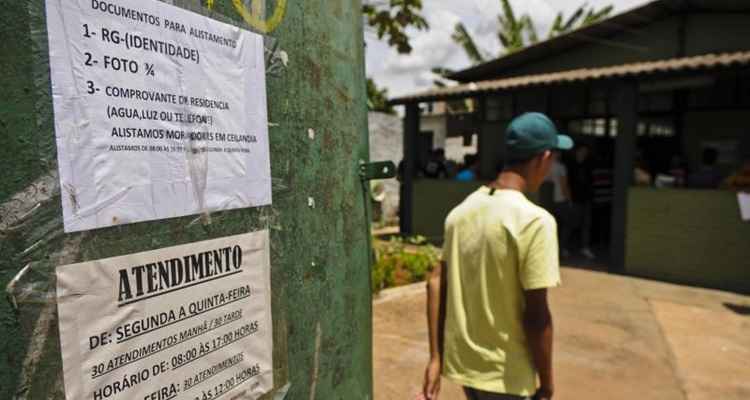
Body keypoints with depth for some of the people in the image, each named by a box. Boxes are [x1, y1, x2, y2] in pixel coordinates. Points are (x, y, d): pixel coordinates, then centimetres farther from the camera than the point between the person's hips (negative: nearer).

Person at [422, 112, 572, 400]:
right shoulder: (535, 221, -22)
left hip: (462, 361, 6)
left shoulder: (462, 210, -2)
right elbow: (536, 315, -20)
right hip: (506, 375, -6)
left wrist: (435, 358, 5)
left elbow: (436, 283, -1)